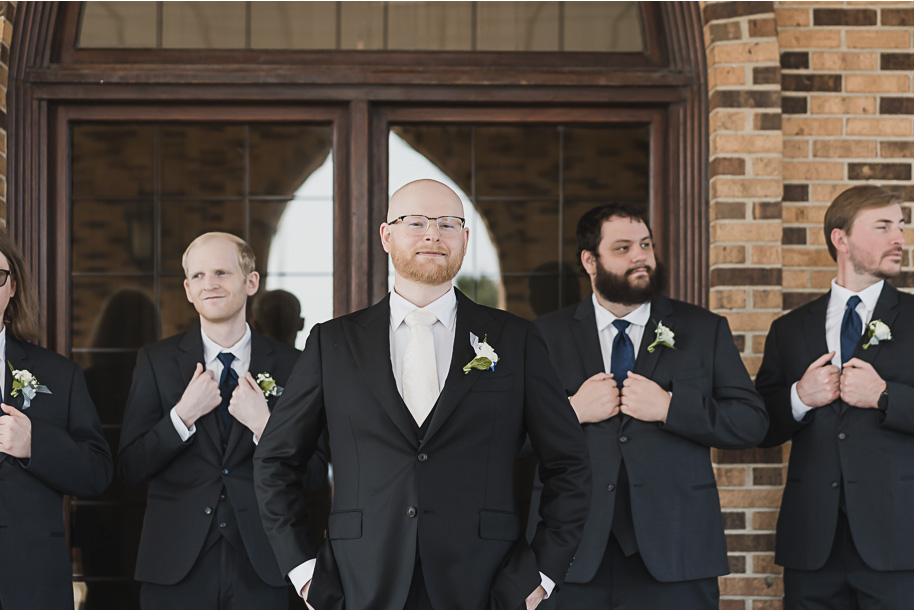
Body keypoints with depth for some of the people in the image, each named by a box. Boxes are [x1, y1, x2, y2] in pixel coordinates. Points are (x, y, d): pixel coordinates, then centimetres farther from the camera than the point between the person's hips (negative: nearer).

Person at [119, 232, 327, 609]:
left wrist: (263, 424, -14)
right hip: (177, 563, 0)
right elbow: (129, 468, 0)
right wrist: (183, 415, -13)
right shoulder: (156, 361, 4)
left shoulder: (289, 365, 3)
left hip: (261, 566, 0)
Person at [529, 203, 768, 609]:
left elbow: (752, 423, 1)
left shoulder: (704, 330, 9)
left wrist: (671, 407, -10)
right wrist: (571, 411, -11)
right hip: (577, 555, 0)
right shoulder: (547, 336, 8)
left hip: (674, 557, 0)